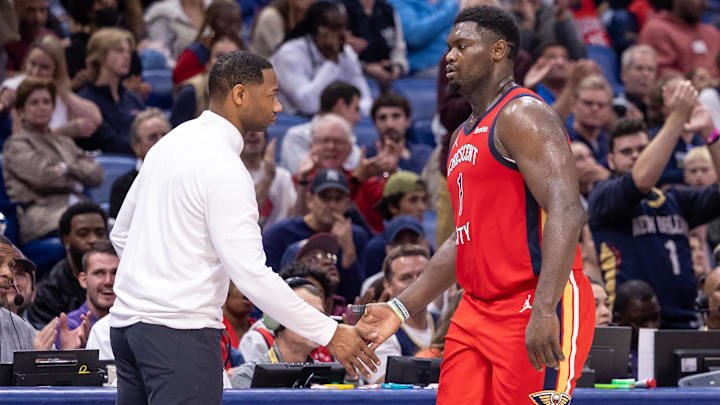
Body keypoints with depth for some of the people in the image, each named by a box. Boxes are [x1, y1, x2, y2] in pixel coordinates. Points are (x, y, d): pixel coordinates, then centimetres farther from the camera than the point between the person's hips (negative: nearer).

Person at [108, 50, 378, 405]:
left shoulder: (171, 143, 13)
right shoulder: (225, 168, -15)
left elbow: (121, 233, 21)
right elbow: (251, 275, -20)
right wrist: (329, 334, -17)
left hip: (127, 319, 9)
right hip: (181, 328, -9)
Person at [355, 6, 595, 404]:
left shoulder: (522, 115, -9)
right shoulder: (463, 136, 21)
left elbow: (566, 213, -21)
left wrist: (544, 311, -31)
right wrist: (400, 308, 21)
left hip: (538, 310, -9)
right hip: (477, 310, 9)